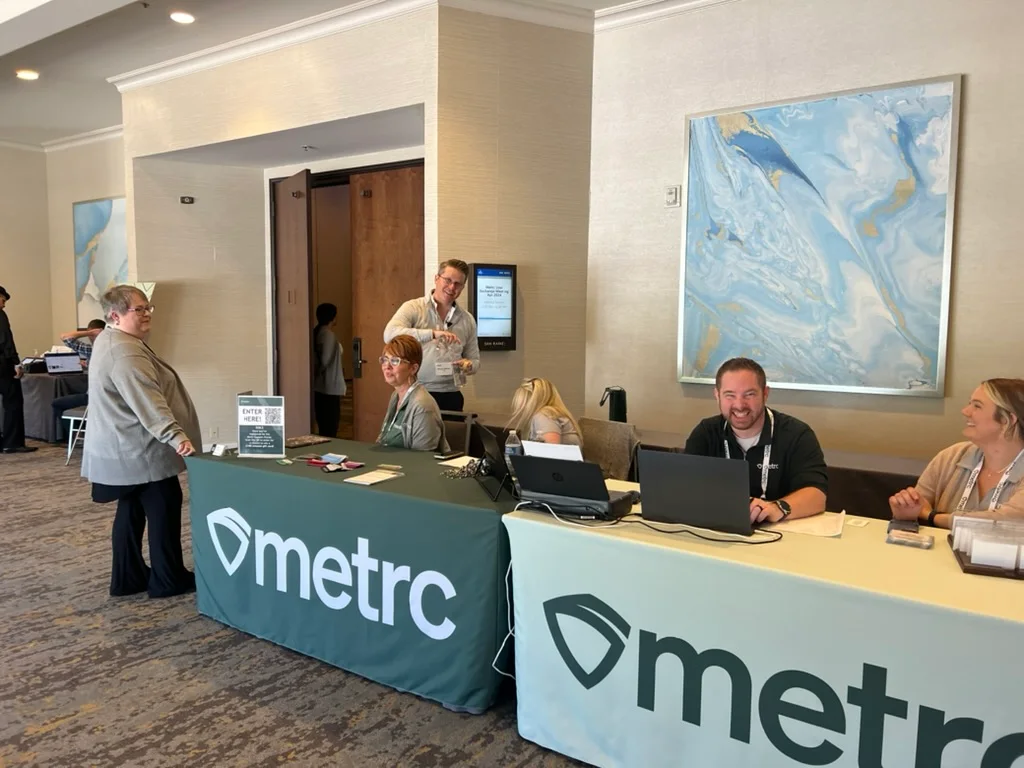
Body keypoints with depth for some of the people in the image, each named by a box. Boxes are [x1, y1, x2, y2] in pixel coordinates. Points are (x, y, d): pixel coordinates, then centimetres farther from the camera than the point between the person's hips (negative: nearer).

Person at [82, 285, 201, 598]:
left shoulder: (110, 341, 14)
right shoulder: (125, 354, -22)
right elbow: (148, 403, -32)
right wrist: (177, 437, -38)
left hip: (125, 449, 11)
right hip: (140, 451, -11)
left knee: (131, 511, 15)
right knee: (163, 508, -1)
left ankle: (128, 577, 23)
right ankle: (168, 580, 8)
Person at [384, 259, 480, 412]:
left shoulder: (467, 319, 9)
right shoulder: (413, 308, -3)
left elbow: (475, 360, 15)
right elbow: (390, 334, -21)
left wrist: (468, 365, -10)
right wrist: (433, 333, -30)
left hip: (450, 396, 3)